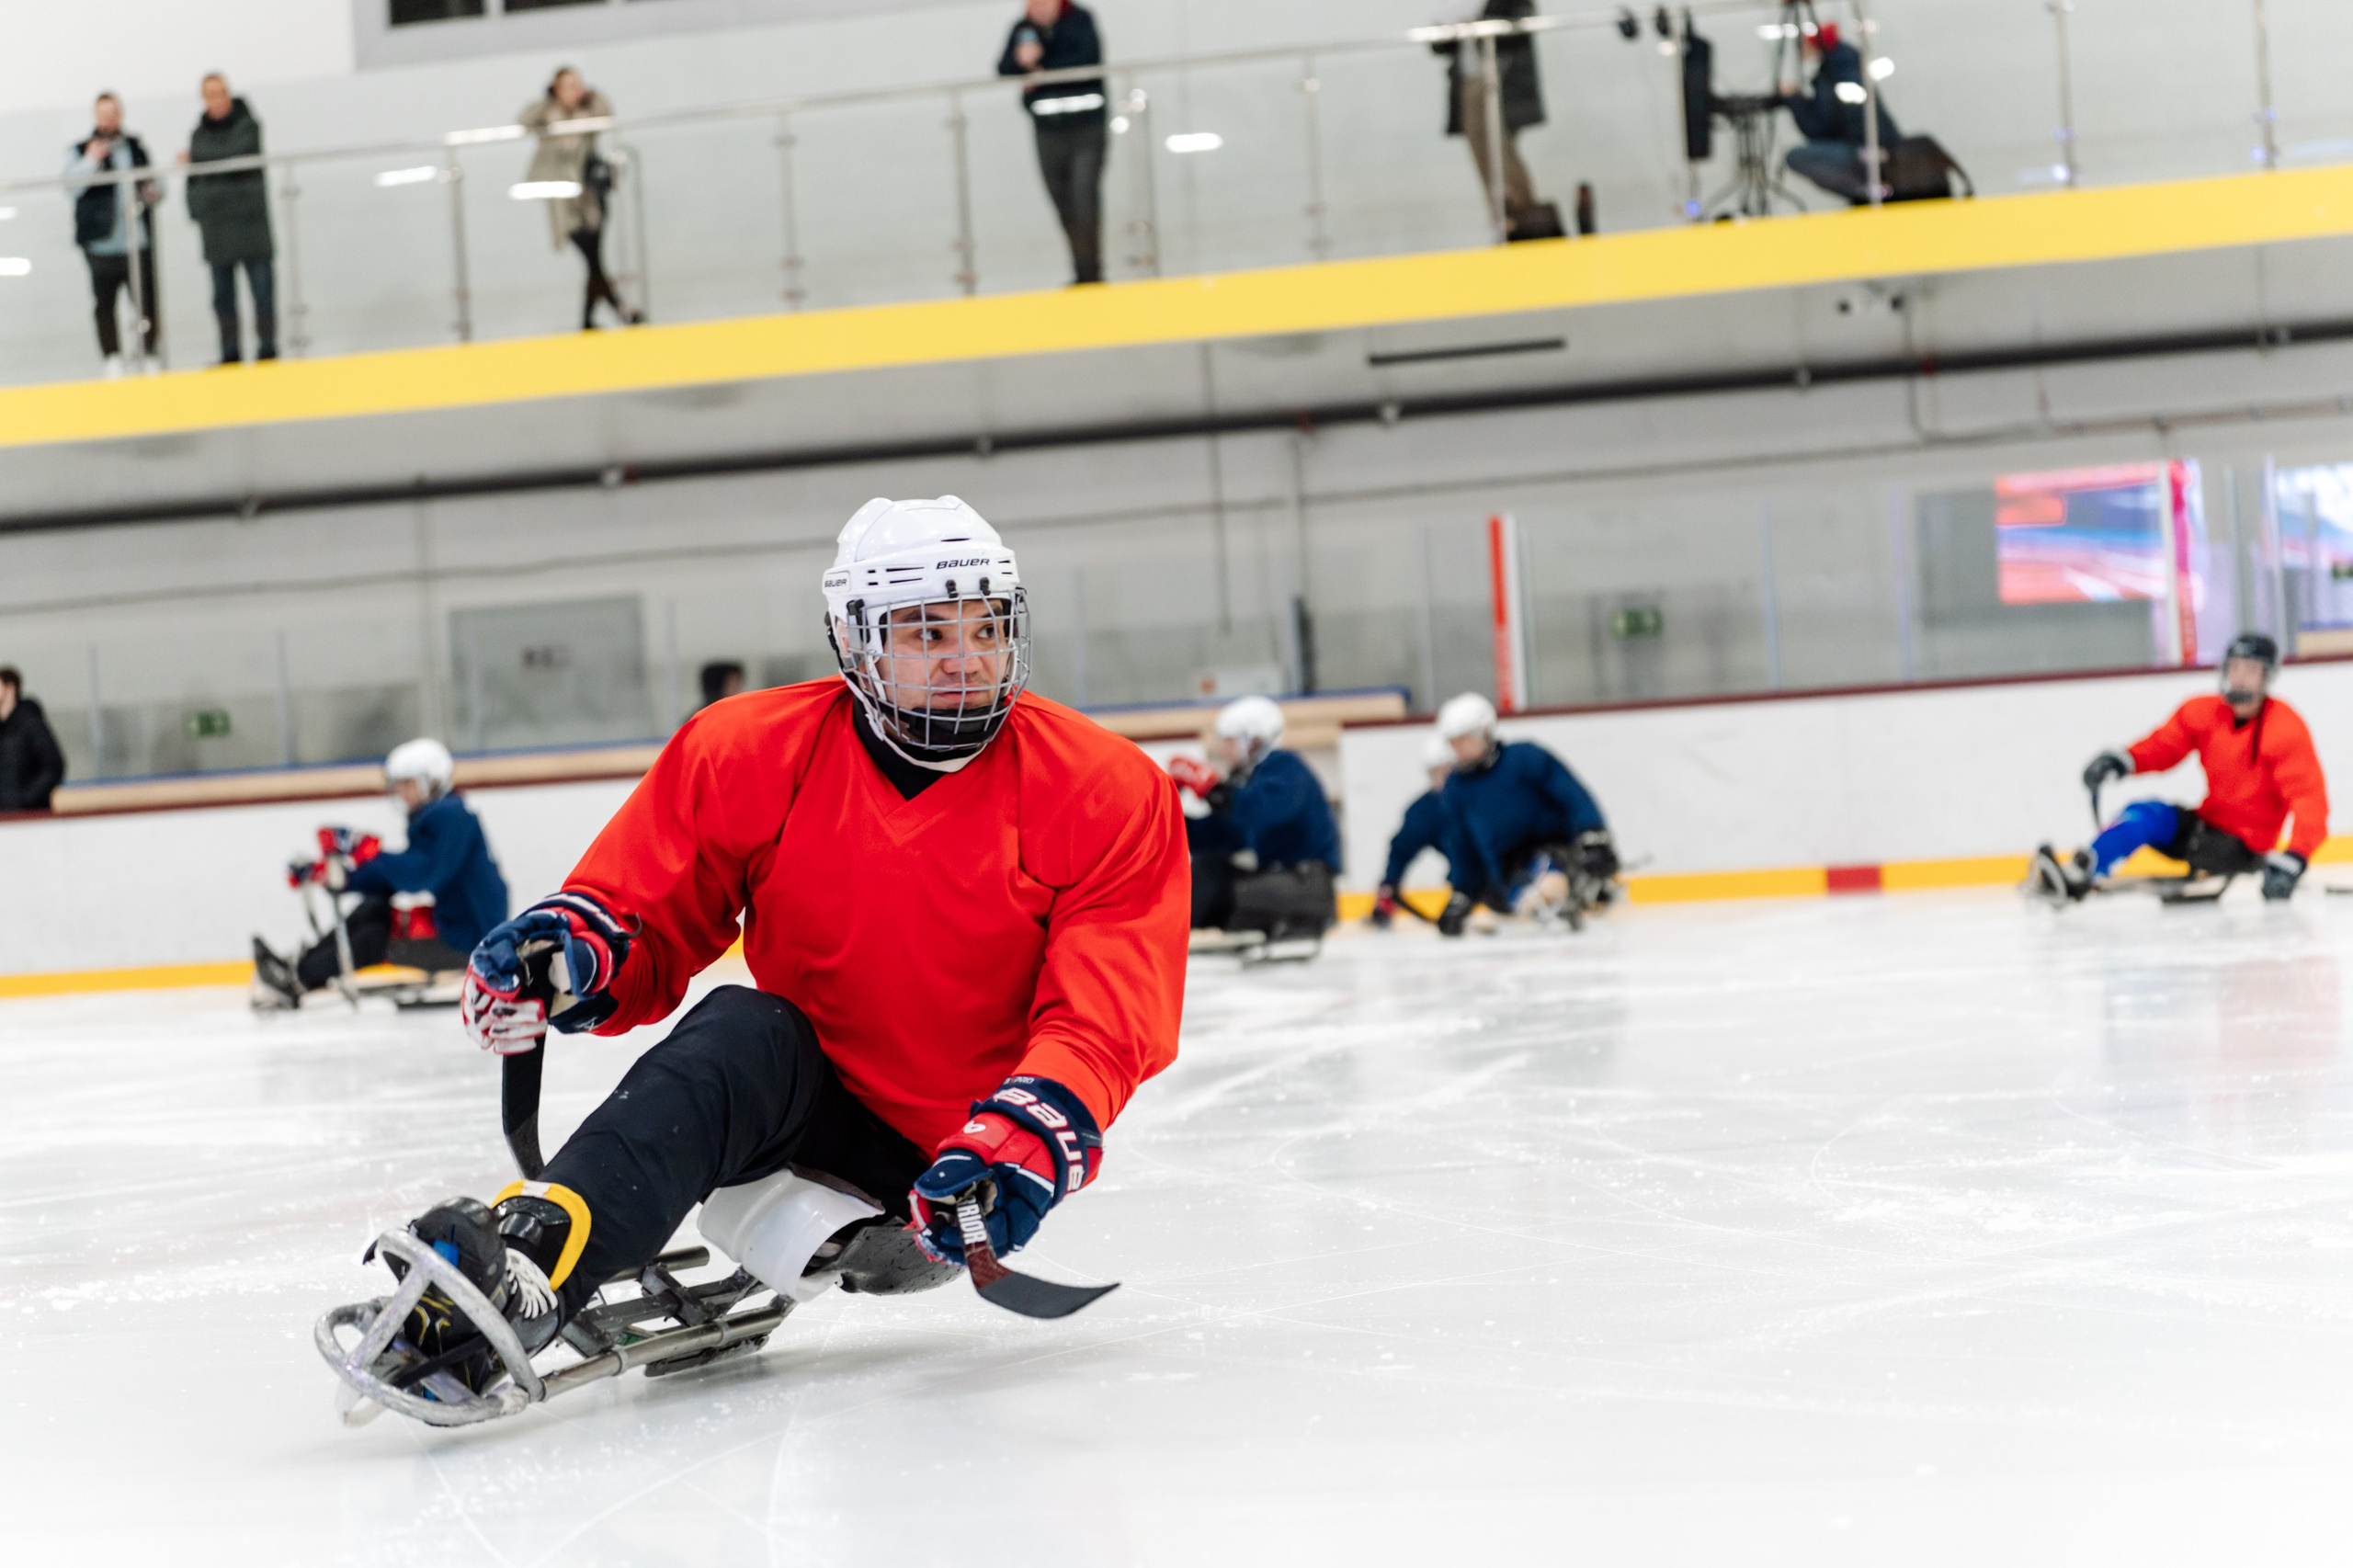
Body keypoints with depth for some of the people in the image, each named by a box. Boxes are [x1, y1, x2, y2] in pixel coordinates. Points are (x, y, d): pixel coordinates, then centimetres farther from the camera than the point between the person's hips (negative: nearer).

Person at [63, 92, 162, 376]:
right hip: (101, 244, -2)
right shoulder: (80, 151, 6)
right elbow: (71, 188, -9)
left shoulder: (136, 147, 15)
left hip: (139, 243, 2)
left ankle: (151, 358, 7)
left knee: (147, 301, -2)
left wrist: (154, 191, 3)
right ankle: (113, 361, 0)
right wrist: (91, 160, -18)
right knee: (104, 304, -4)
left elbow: (154, 181, 25)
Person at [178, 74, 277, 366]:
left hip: (249, 219, -4)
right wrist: (195, 212, 4)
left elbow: (236, 155, -16)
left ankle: (267, 347, 0)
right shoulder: (199, 133, 13)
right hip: (215, 226, 4)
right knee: (222, 292, 4)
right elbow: (192, 178, 15)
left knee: (261, 285, -4)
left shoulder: (247, 126, 0)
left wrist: (197, 157, -4)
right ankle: (231, 352, 8)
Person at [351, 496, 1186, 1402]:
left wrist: (1035, 1126, -36)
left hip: (960, 1149, 2)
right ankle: (531, 1250, -55)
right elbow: (644, 919, 1)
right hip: (805, 1096, -1)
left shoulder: (1108, 792, -10)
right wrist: (573, 951, -23)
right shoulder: (753, 754, -6)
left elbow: (1109, 1010, -17)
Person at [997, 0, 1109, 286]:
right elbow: (1004, 70, 1)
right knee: (1064, 204, 3)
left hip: (1087, 125, -4)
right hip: (1049, 130, 4)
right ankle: (1082, 273, 11)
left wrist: (1043, 71, -12)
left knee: (1084, 195, -13)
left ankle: (1090, 270, -10)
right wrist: (1021, 60, -21)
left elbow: (1089, 58, -16)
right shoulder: (1022, 29, 7)